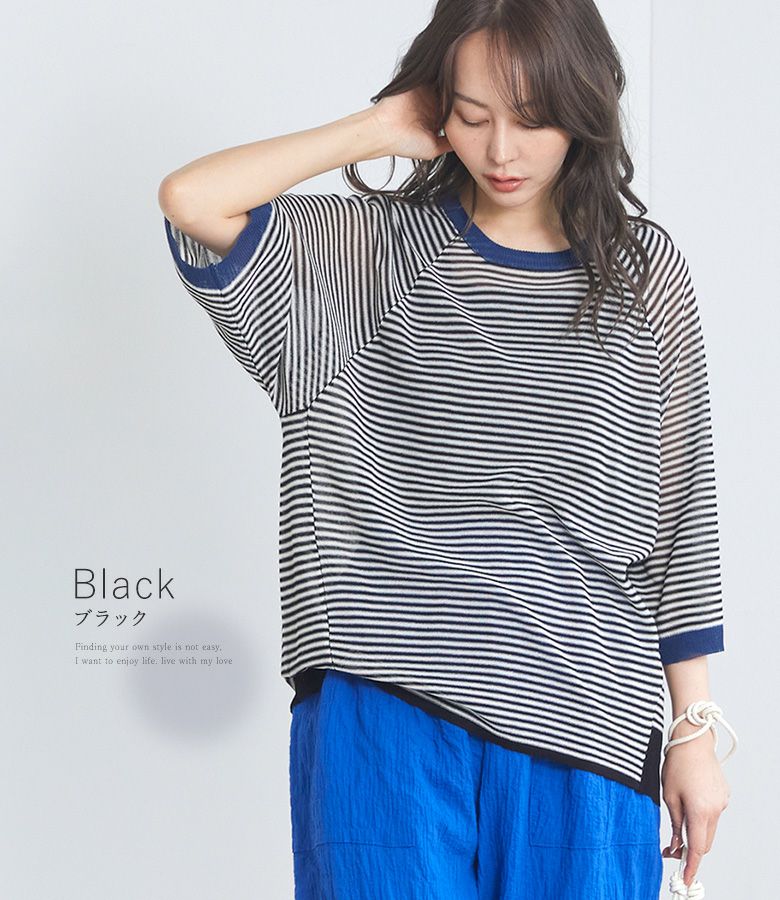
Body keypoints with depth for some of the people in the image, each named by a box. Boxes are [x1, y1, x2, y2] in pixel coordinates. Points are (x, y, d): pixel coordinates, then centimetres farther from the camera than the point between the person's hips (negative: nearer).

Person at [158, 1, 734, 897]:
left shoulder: (645, 271, 6)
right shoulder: (377, 250, 4)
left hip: (583, 722, 1)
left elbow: (679, 505, 7)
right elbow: (190, 200, -11)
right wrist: (381, 126, -2)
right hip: (386, 716, -1)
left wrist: (695, 730, 6)